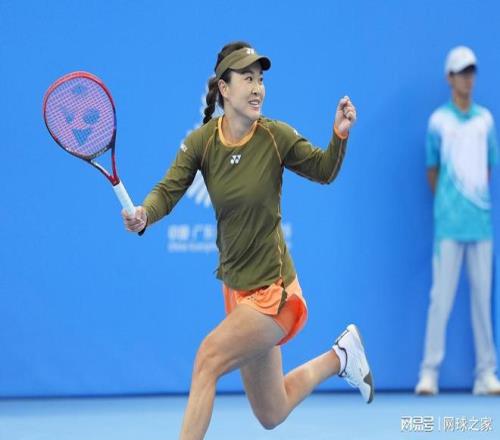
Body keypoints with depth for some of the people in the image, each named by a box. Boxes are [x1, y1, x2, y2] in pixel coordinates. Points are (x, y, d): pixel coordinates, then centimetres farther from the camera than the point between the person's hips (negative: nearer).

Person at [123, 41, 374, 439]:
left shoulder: (276, 137, -12)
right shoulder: (201, 141, -6)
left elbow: (324, 171, 2)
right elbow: (168, 191, -13)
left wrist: (340, 135, -17)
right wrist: (143, 215, -35)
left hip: (272, 291, -5)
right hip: (237, 289, 5)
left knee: (207, 359, -20)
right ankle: (341, 356, 40)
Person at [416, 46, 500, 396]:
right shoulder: (439, 121, 2)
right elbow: (432, 170, 9)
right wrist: (448, 204, 9)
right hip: (449, 223, -3)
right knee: (441, 298, -7)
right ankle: (429, 372, -3)